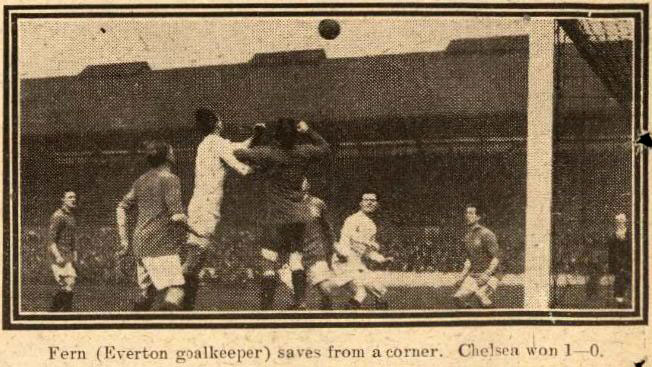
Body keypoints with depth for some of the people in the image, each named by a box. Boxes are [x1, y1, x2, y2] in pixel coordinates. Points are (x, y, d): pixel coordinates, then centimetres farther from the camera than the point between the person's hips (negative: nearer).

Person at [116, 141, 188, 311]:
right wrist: (186, 221, 6)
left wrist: (124, 239, 18)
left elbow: (121, 209, 16)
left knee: (147, 293, 17)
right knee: (175, 291, -12)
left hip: (141, 243, 8)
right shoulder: (169, 179, -8)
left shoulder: (142, 180, 15)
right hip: (161, 246, -8)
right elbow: (177, 216, -15)